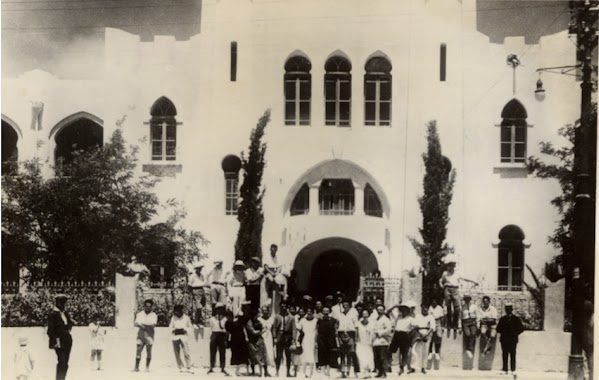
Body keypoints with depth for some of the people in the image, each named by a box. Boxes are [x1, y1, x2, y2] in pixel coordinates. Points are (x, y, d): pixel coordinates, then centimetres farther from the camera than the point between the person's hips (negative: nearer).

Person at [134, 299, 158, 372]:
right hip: (141, 334, 2)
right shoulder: (139, 314, 10)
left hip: (149, 335, -1)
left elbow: (153, 325, -10)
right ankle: (136, 367, -2)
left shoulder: (154, 315, 3)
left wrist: (143, 325, -19)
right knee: (138, 350, -3)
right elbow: (136, 324, -1)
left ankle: (147, 367, 3)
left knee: (149, 351, -2)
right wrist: (145, 327, -18)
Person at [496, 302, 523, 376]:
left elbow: (521, 328, 5)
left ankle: (513, 370, -4)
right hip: (504, 339, 2)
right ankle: (504, 369, 2)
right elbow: (498, 329, 10)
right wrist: (503, 332, -6)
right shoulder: (502, 319, 12)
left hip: (513, 339, -2)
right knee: (504, 354, 0)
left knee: (512, 354, -6)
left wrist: (515, 333, -6)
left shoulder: (516, 319, 6)